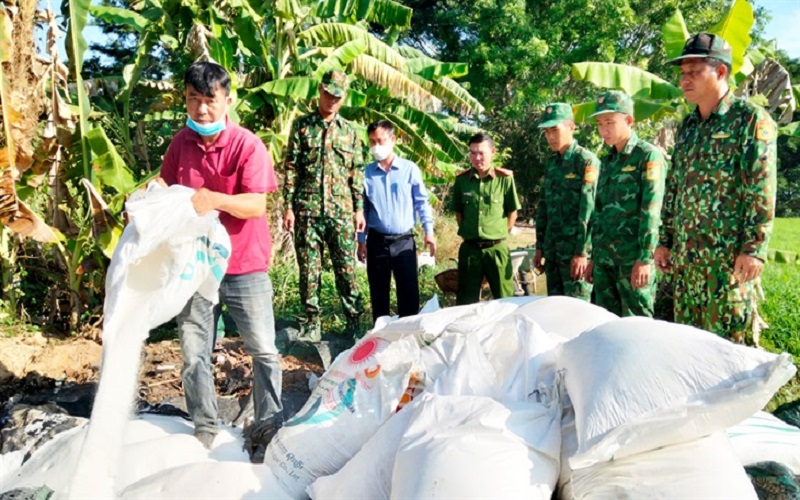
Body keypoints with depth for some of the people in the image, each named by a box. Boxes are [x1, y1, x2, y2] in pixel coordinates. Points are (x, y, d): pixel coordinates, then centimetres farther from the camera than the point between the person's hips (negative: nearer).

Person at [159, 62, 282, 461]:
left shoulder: (248, 145, -12)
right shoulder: (180, 143, 4)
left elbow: (257, 206, -19)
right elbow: (167, 188, 18)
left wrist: (216, 199, -35)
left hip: (244, 265, -4)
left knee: (263, 351, 3)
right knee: (193, 353, 10)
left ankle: (268, 428, 18)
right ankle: (204, 429, 25)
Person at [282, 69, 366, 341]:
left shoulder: (349, 130, 12)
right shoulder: (302, 125, 6)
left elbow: (357, 172, 12)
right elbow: (291, 168, 2)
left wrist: (359, 209, 6)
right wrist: (288, 207, -4)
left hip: (341, 211, 1)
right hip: (307, 211, -1)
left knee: (346, 268, 2)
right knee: (309, 269, 3)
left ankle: (354, 320, 12)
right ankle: (312, 323, 13)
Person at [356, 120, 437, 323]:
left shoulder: (410, 169, -1)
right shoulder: (367, 173, 2)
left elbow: (421, 201, 3)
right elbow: (362, 208, 6)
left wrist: (429, 231, -5)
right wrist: (361, 240, 4)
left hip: (404, 240, -1)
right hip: (377, 241, 1)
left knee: (409, 292, 3)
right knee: (378, 294, 9)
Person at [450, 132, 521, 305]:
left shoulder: (505, 178, -5)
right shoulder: (462, 179, 1)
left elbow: (512, 212, 4)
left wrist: (501, 235, 4)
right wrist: (468, 233, 7)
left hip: (497, 248, -2)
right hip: (469, 248, 2)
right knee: (466, 303, 11)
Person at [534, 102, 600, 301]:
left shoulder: (587, 161, -9)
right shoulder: (550, 163, 14)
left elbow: (589, 210, -15)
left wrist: (582, 252, -19)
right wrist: (539, 247, 14)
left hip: (575, 250, -7)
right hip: (552, 249, 7)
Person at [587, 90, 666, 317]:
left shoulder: (648, 156, -5)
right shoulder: (607, 161, 16)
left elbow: (651, 212, -13)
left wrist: (645, 259, -18)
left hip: (633, 258, -7)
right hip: (604, 257, 7)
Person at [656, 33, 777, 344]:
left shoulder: (751, 119, -5)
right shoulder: (687, 127, 16)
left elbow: (762, 192, -11)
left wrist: (754, 249, -17)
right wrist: (665, 241, 14)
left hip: (729, 256, -7)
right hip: (684, 254, 7)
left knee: (731, 337, 0)